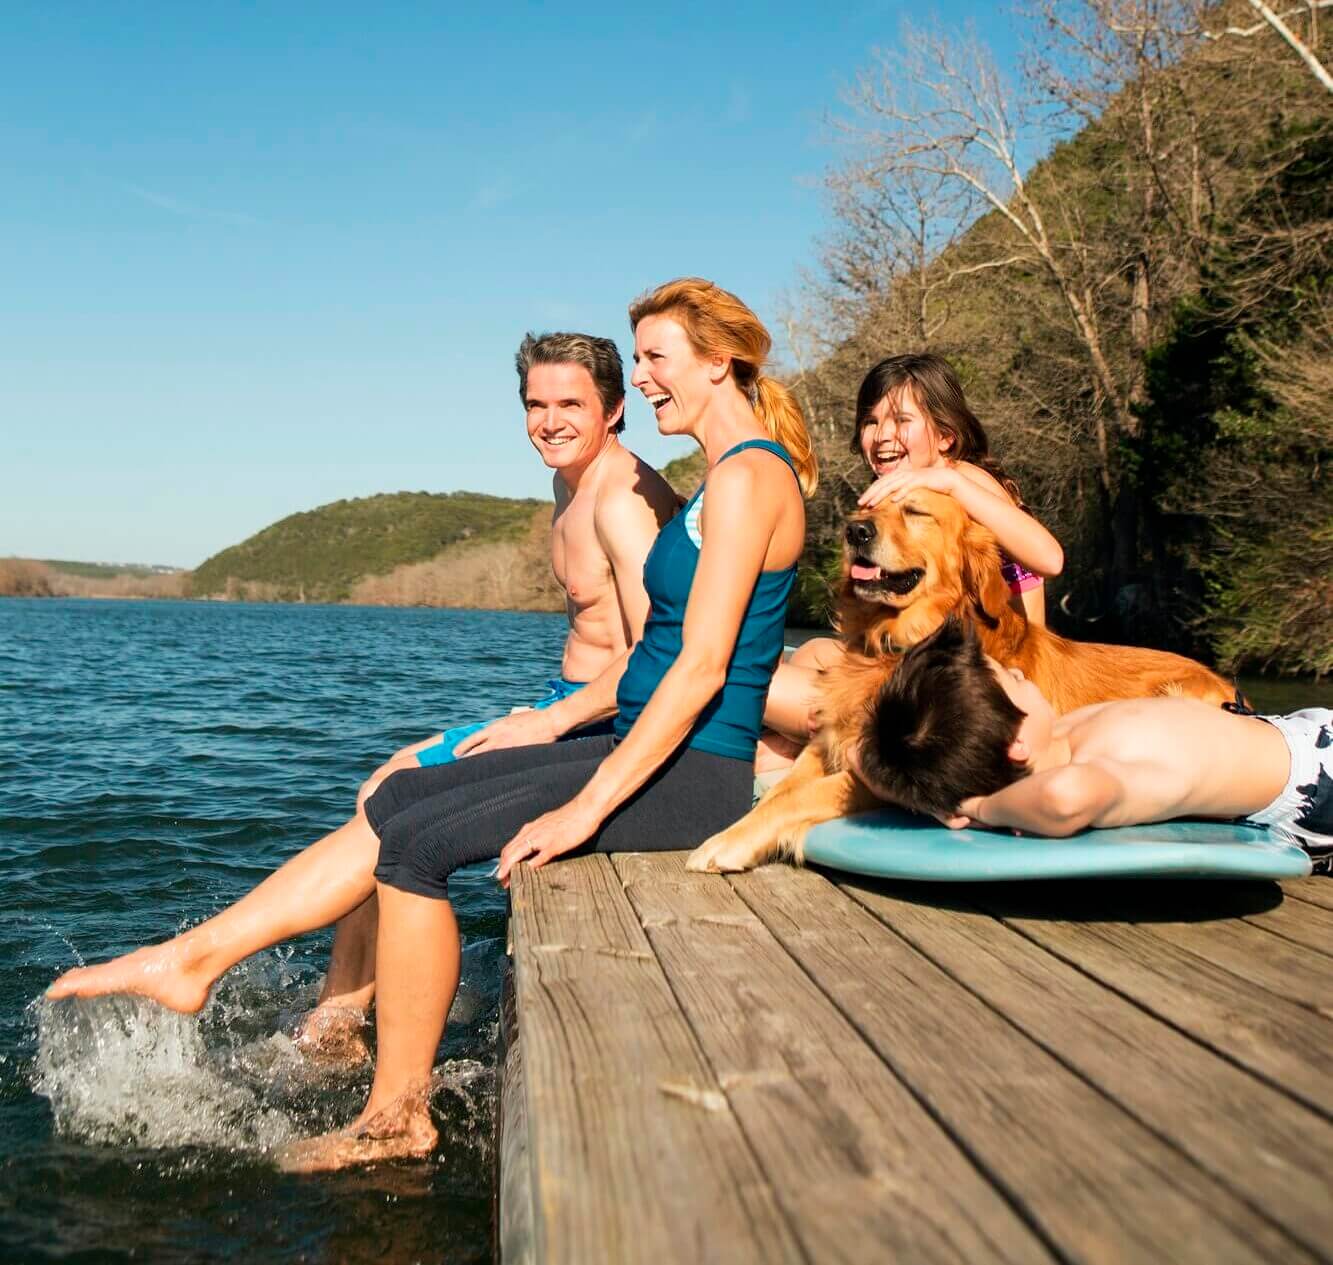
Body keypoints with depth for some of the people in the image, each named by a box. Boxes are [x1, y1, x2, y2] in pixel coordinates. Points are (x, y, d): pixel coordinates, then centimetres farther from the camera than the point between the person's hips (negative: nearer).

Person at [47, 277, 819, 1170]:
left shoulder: (749, 476, -15)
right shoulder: (730, 477, 17)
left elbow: (703, 668, -22)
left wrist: (587, 808, -22)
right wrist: (554, 722, 16)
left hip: (695, 777, -10)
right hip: (654, 751, 10)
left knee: (418, 842, -16)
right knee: (396, 801, 5)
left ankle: (397, 1118, -3)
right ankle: (190, 961, 9)